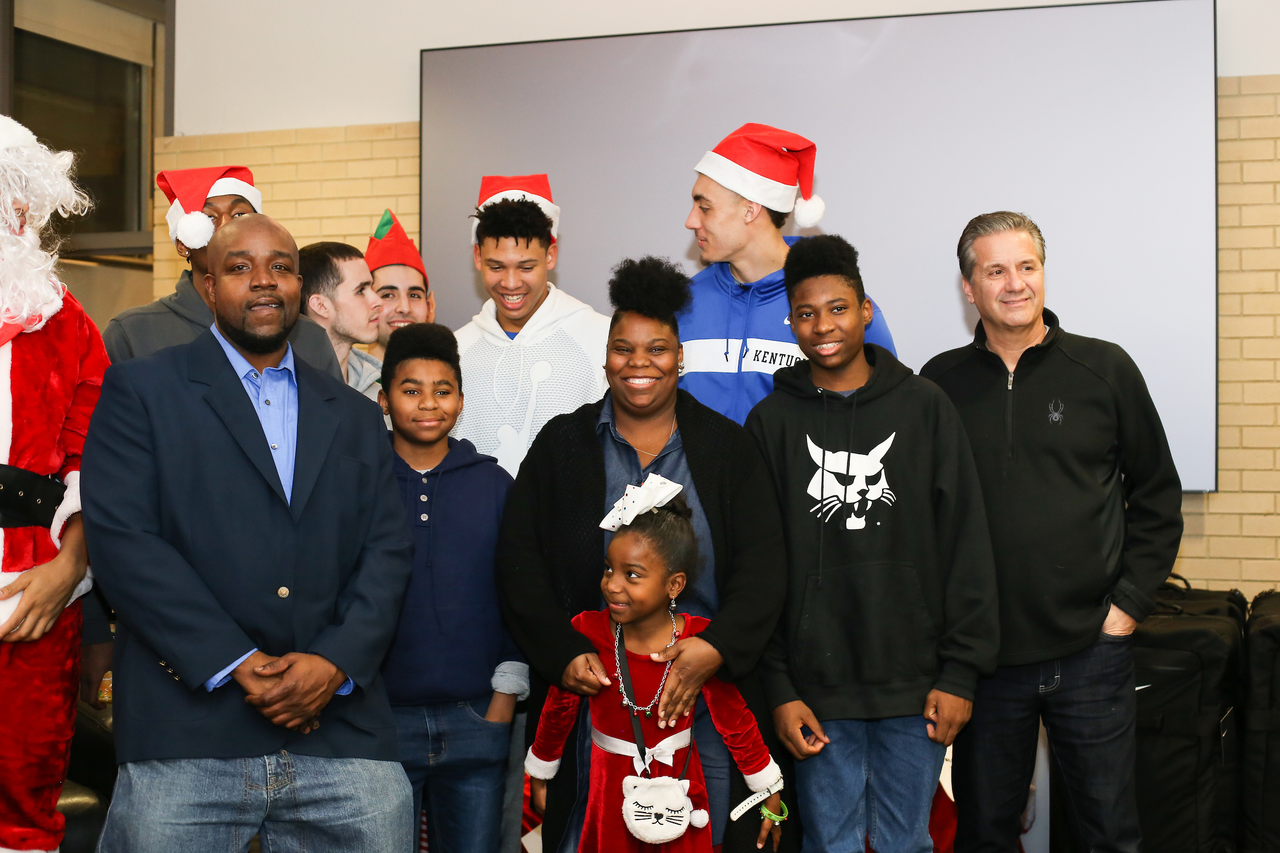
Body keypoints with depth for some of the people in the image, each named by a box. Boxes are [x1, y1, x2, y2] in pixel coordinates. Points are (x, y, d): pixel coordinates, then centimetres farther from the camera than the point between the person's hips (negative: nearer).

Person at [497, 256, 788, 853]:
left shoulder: (728, 448, 6)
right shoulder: (561, 445, 6)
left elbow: (762, 568, -2)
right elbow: (519, 563, 1)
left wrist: (715, 649, -18)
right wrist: (562, 657, -12)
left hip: (708, 702, 0)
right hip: (591, 695, 0)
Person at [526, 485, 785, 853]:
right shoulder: (586, 632, -14)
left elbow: (735, 719, -5)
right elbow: (558, 708, 2)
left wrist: (769, 792, 1)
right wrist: (540, 770, 13)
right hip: (611, 792, 1)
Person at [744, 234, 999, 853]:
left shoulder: (924, 407, 2)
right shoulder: (772, 421, 3)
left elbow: (966, 544, 1)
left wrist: (961, 671, -5)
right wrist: (778, 688, -5)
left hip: (914, 686, 0)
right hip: (818, 690, 0)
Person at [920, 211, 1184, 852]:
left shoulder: (1106, 370, 1)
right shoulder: (941, 384, 3)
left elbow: (1158, 496, 6)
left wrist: (1129, 604, -1)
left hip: (1092, 651, -1)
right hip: (983, 653, 1)